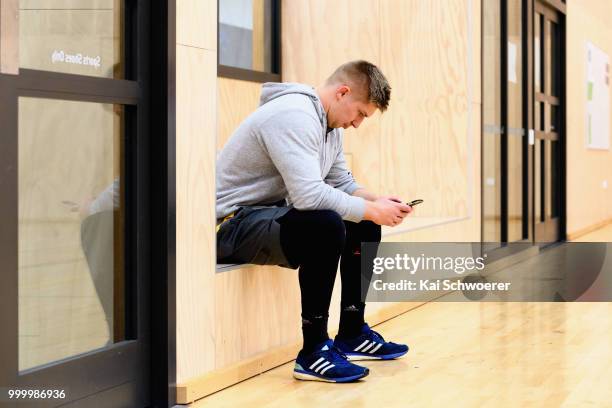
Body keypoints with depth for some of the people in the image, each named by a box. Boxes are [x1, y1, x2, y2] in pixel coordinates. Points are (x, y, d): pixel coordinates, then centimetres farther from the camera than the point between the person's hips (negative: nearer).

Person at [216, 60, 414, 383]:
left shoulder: (329, 125, 9)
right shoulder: (293, 116, -24)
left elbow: (343, 184, 17)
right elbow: (309, 195, -34)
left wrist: (377, 202, -3)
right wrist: (371, 209, -23)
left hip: (271, 214, 11)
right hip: (232, 223, -11)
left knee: (365, 226, 9)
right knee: (327, 226, -34)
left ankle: (351, 334, 16)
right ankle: (314, 352, -23)